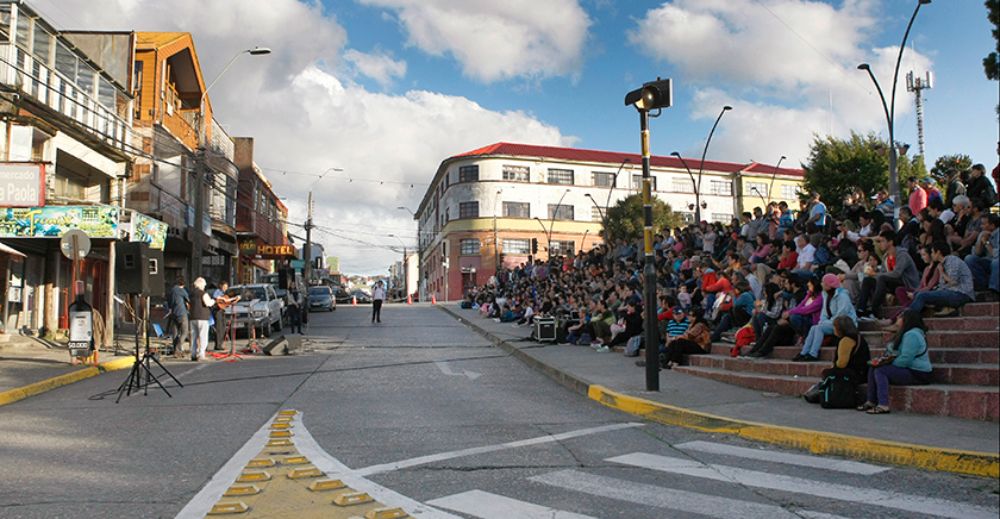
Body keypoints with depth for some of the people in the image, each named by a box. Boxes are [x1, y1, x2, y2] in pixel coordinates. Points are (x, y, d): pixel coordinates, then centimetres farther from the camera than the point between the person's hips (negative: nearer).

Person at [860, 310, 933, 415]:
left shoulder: (912, 335, -19)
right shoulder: (908, 333, 17)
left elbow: (905, 360, -26)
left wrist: (889, 363, -10)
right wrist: (886, 360, 2)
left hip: (917, 375, -11)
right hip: (910, 370, 11)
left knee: (880, 371, -20)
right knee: (873, 369, 2)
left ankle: (883, 406, -26)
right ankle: (871, 402, 1)